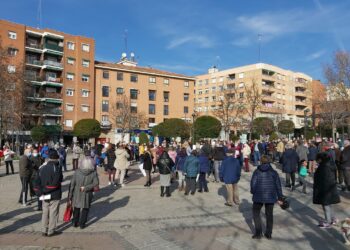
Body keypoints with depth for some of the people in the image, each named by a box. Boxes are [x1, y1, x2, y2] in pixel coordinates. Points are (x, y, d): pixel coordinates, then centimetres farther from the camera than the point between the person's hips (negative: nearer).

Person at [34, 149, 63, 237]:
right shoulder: (57, 168, -15)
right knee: (53, 213, 6)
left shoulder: (42, 168, 4)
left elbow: (37, 181, 2)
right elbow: (56, 183, -20)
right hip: (55, 195, -5)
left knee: (45, 213, 16)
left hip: (45, 195, 6)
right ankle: (51, 231, 14)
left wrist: (40, 192, 1)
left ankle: (44, 231, 23)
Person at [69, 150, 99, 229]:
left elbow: (72, 185, -8)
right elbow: (95, 184, -19)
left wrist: (70, 196, -1)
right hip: (87, 195, -1)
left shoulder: (77, 172, -12)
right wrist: (86, 188, -13)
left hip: (77, 194, 1)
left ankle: (75, 222, 32)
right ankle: (82, 224, 22)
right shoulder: (94, 173, -14)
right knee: (85, 209, 17)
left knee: (76, 208, 22)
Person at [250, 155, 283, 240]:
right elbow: (278, 186, -2)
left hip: (258, 197, -2)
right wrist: (279, 198, 5)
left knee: (256, 213, 14)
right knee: (269, 214, 16)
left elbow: (253, 183, -6)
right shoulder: (274, 172, -2)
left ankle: (258, 233, 9)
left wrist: (253, 192, 12)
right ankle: (269, 234, 22)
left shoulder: (257, 171, -6)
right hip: (270, 197, 2)